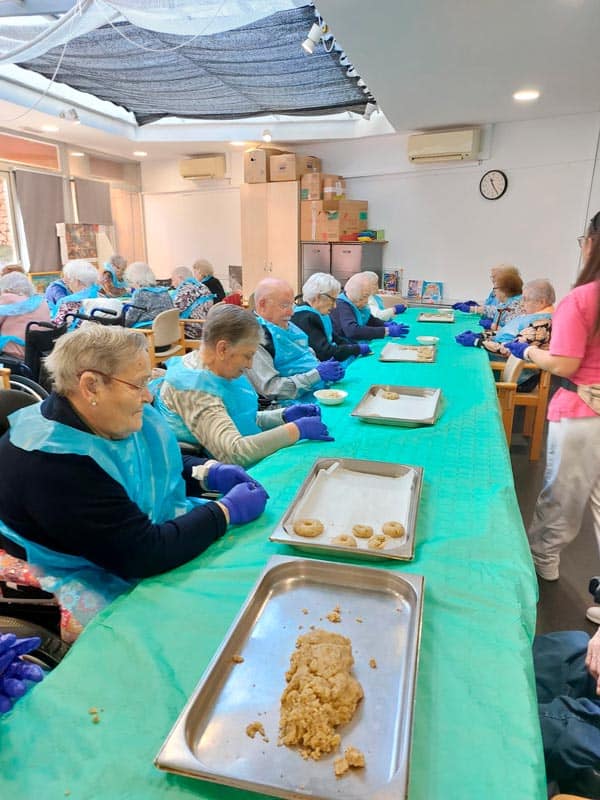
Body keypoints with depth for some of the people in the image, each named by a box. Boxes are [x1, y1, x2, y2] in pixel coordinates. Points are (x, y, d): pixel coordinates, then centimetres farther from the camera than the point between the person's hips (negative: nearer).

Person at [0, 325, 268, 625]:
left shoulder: (110, 418, -5)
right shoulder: (52, 464, -31)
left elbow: (165, 464, 14)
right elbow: (142, 555, -30)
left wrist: (210, 472, -6)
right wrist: (227, 510, -20)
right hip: (106, 592, -8)